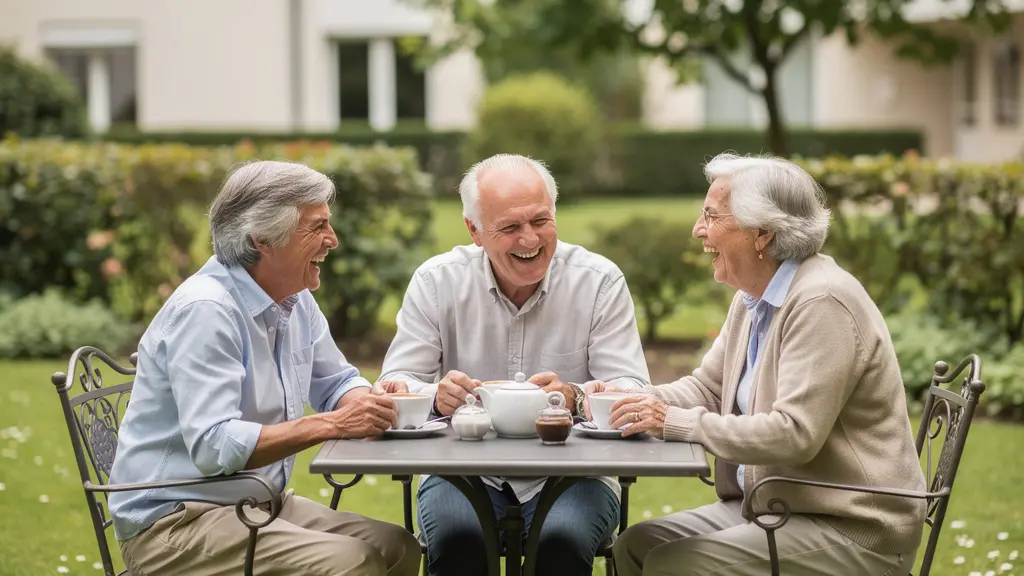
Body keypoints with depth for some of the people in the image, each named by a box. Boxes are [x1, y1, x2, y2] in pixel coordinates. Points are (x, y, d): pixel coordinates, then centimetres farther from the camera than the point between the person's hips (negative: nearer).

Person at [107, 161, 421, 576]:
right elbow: (214, 447, -29)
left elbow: (337, 383, 21)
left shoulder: (296, 301, 8)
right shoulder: (204, 309, -21)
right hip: (173, 522, -9)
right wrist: (331, 425, -30)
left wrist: (371, 403, -4)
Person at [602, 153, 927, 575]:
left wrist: (677, 422, -24)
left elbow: (794, 434, -27)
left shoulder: (822, 302, -20)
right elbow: (706, 388, 18)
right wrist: (633, 400, -2)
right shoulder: (752, 300, 11)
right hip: (768, 507, 9)